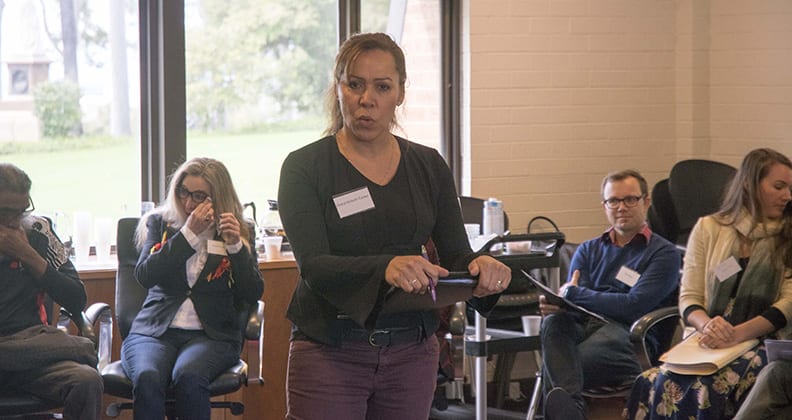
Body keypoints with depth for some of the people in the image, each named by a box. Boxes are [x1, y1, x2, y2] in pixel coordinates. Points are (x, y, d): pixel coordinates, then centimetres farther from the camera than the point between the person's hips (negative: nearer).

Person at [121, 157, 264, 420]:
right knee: (147, 378, -34)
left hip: (211, 336, -1)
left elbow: (253, 294, 3)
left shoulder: (235, 232, 13)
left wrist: (235, 246, -10)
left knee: (188, 376, -35)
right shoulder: (159, 223, 15)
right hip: (155, 331, 1)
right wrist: (189, 233, -8)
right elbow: (144, 276, -3)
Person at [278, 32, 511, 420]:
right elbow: (314, 266, -18)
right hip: (329, 353, -4)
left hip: (411, 352, 4)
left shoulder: (429, 167, 7)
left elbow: (455, 255, 1)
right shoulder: (305, 167, -5)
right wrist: (384, 268, -37)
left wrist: (480, 268, -24)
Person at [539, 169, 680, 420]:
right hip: (582, 328, 4)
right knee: (554, 322, -37)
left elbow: (634, 307, -3)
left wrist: (574, 294, 1)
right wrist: (555, 305, -14)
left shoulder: (664, 254, 12)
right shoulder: (588, 251, 29)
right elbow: (574, 308, 13)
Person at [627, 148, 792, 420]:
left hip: (764, 342, -2)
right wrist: (707, 325, -15)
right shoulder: (708, 228, 13)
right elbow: (689, 298, 10)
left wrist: (736, 335, -18)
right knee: (661, 384, -33)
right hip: (707, 341, 2)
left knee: (709, 389, -35)